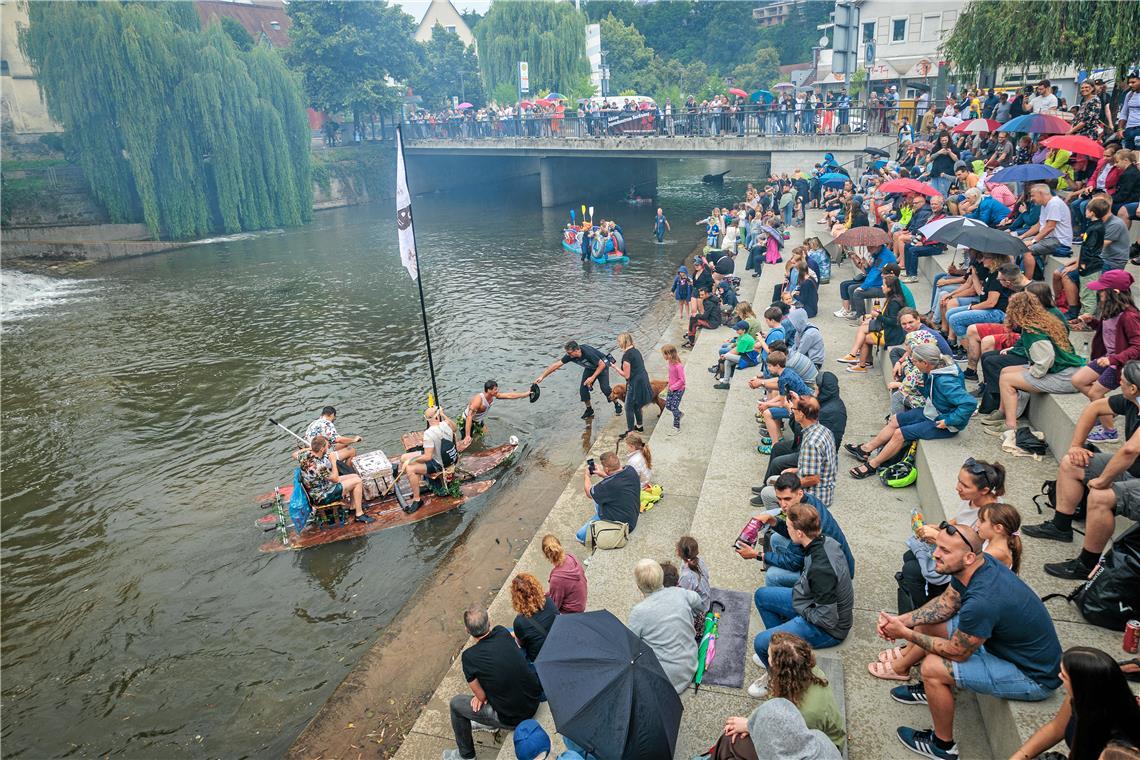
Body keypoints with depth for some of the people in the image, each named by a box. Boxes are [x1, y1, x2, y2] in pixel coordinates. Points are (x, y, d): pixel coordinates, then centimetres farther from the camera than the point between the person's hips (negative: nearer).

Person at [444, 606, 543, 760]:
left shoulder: (469, 657, -21)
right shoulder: (502, 632, -9)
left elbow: (481, 696, -12)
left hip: (512, 719, -5)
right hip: (533, 702, 5)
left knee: (456, 703, 15)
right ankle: (489, 721, 38)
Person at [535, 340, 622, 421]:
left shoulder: (588, 353, -40)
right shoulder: (570, 355, -24)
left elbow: (602, 365, -28)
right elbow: (556, 365, -19)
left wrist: (592, 377, -29)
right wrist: (542, 377, -22)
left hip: (601, 366, -6)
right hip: (590, 368, 6)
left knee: (605, 388, -19)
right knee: (583, 389, -7)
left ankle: (617, 405, 5)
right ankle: (589, 410, 15)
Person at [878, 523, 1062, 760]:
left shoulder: (982, 600, -37)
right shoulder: (977, 565, -11)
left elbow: (957, 653, -21)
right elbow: (946, 603, 6)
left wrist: (905, 634, -13)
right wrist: (901, 620, -6)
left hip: (1034, 677, -9)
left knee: (932, 667, -17)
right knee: (926, 623, 7)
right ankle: (931, 689, 34)